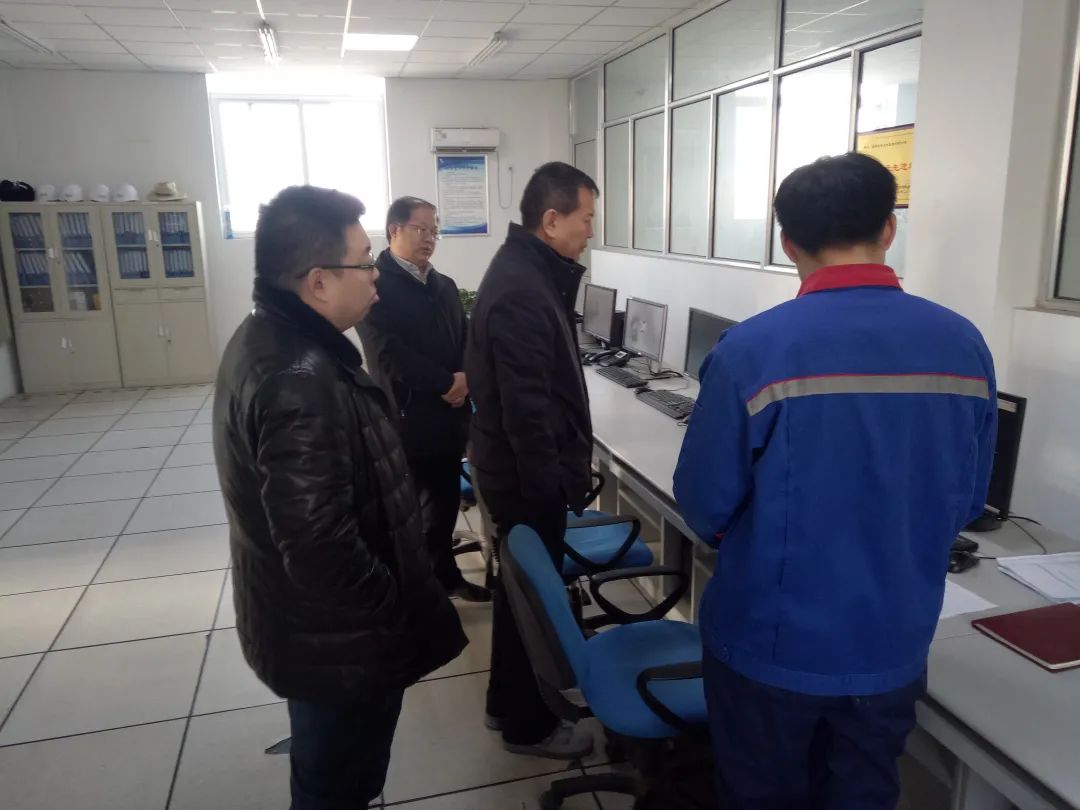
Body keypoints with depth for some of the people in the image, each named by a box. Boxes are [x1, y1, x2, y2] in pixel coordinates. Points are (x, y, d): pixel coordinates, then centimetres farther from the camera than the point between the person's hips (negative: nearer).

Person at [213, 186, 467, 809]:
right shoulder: (298, 380, -32)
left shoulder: (272, 339, 2)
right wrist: (402, 618, -18)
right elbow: (321, 549, -34)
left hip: (310, 624, 10)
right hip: (335, 641, -9)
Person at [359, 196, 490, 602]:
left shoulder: (445, 286, 14)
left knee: (445, 502, 17)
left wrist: (464, 379, -8)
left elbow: (467, 340, 12)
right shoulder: (376, 286, -9)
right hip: (405, 420, -6)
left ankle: (444, 575, 34)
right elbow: (389, 355, -17)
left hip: (449, 418, 7)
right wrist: (445, 383, -15)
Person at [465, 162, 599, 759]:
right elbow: (527, 408, -26)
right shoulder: (521, 291, -26)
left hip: (519, 467, 10)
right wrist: (555, 485, -20)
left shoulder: (526, 269, 8)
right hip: (528, 474, -10)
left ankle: (507, 699, 41)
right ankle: (528, 723, 28)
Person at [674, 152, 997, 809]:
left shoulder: (752, 350, -22)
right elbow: (967, 502, 4)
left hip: (770, 644, -3)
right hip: (895, 647, 4)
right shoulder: (965, 346, -7)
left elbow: (705, 503, -13)